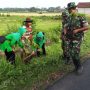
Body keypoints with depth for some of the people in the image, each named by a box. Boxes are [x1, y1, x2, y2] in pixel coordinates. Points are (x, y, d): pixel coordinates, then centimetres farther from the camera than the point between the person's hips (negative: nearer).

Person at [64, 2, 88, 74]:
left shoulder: (81, 18, -10)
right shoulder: (70, 19, 10)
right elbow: (65, 27, 16)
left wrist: (77, 30, -23)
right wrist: (65, 33, -6)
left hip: (77, 39, -6)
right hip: (70, 39, 6)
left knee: (74, 54, -13)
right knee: (72, 54, 6)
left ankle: (80, 66, 8)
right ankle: (77, 67, 22)